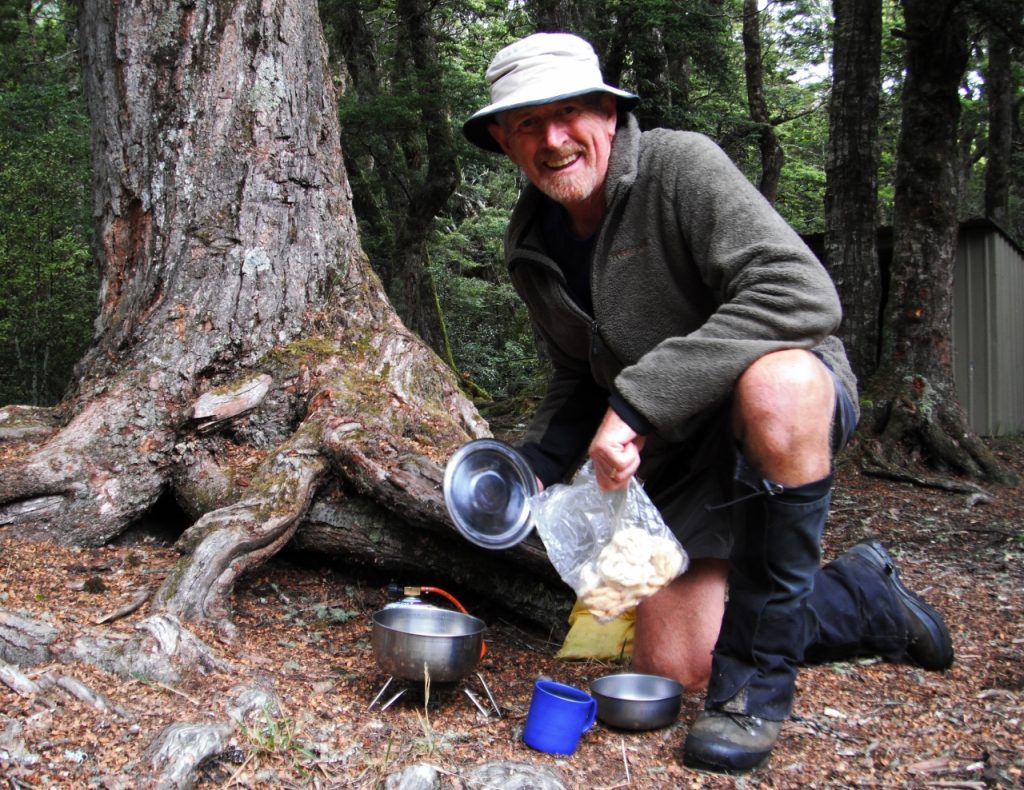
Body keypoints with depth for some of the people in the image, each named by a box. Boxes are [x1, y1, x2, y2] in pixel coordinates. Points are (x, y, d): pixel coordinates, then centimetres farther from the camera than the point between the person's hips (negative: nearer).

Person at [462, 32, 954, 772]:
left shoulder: (681, 166, -19)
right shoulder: (531, 247, 3)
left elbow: (801, 293, -33)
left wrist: (639, 400, -36)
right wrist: (538, 462, -4)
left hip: (799, 404, -6)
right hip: (676, 455, 7)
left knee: (773, 384, -43)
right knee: (673, 664, -1)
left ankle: (756, 674, -25)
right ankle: (864, 597, 21)